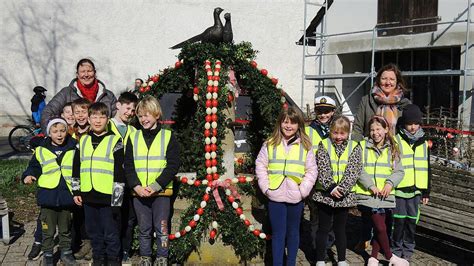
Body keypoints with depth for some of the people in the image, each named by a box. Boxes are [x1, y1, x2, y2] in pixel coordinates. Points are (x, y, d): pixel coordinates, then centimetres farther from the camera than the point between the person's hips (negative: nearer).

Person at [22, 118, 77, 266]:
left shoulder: (73, 149, 4)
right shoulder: (41, 150, 0)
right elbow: (34, 167, 10)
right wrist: (29, 175, -10)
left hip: (66, 195, 1)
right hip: (48, 196, -1)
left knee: (65, 229, 15)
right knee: (48, 230, 7)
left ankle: (66, 252, 30)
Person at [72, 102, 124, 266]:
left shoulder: (115, 141, -4)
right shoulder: (82, 141, 10)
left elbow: (120, 171, -6)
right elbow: (76, 168, 14)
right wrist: (76, 191, 10)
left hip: (108, 196, -5)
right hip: (88, 196, 5)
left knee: (111, 233, 3)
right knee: (94, 232, 16)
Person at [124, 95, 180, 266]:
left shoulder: (168, 136, -2)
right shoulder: (133, 137, 7)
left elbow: (173, 165, -7)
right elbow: (128, 165, 4)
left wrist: (156, 186, -15)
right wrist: (137, 186, -11)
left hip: (161, 191, -2)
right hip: (139, 192, 3)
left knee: (161, 228, 5)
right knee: (144, 229, 12)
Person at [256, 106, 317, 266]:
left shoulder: (305, 145, 1)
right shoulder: (270, 144, 1)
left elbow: (311, 171, 2)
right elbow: (260, 166, 3)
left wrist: (303, 190, -7)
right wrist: (266, 187, -5)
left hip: (296, 197, 1)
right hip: (275, 196, -1)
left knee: (293, 232, 15)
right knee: (278, 233, 6)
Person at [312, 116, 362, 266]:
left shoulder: (354, 148, 2)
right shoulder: (324, 145, 1)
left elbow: (353, 172, -7)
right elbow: (322, 169, -7)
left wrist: (341, 189, -17)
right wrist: (331, 188, -17)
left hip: (344, 196, 1)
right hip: (325, 194, -1)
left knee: (340, 229, 12)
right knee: (324, 228, 8)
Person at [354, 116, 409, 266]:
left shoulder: (392, 149, 8)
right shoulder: (363, 146, -1)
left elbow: (399, 171, 4)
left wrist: (390, 183, -14)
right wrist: (371, 185, -16)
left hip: (385, 194, 3)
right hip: (367, 194, -3)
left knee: (378, 228, 9)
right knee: (381, 228, -4)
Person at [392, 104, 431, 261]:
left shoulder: (423, 143, 12)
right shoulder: (396, 140, -3)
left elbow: (426, 169, 15)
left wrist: (426, 191, 13)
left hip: (416, 189, 4)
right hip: (399, 188, -4)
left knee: (412, 220, 9)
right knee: (399, 220, 0)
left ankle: (408, 248, 24)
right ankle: (397, 248, 17)